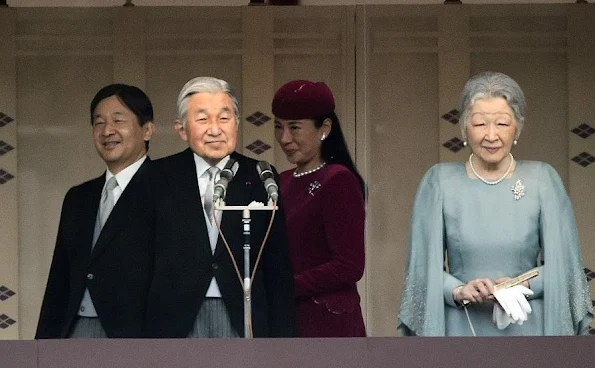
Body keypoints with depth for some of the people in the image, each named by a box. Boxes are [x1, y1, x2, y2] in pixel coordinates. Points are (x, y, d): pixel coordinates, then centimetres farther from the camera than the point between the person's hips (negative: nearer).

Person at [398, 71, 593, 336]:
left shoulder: (542, 180, 4)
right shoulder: (440, 182, 5)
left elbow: (564, 262, 5)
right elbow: (423, 263, 4)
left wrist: (524, 286, -12)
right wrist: (459, 291, -14)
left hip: (527, 333, 0)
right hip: (462, 332, 0)